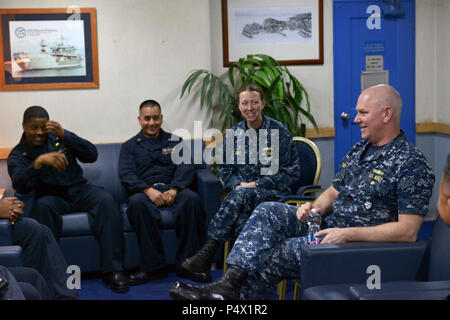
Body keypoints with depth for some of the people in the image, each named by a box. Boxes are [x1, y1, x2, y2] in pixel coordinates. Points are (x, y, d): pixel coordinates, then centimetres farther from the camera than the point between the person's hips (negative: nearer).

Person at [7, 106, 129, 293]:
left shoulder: (59, 138, 8)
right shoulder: (17, 156, 2)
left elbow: (92, 155, -4)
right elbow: (20, 186, -19)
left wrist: (64, 134, -16)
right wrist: (39, 161, -36)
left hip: (80, 190, 2)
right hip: (53, 198, -2)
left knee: (106, 200, -28)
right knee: (43, 205, -36)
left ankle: (112, 270, -31)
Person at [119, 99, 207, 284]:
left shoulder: (175, 142, 22)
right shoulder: (129, 146, 19)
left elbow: (185, 167, 6)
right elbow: (126, 174, 2)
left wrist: (174, 189, -15)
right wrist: (148, 190, -17)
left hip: (172, 188, 1)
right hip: (144, 191, -1)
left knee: (191, 198, -33)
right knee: (137, 202, -37)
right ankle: (153, 267, -33)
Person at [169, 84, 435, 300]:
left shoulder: (411, 164, -14)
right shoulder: (359, 151, 15)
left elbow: (408, 231, -19)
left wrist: (348, 234, -24)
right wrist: (314, 207, -2)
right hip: (328, 226, 8)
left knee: (267, 258, -20)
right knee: (269, 212, -14)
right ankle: (229, 284, -27)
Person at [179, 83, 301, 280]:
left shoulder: (278, 131, 0)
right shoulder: (234, 134, 13)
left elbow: (290, 174, -3)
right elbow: (225, 170, 17)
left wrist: (255, 184, -13)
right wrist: (237, 184, -8)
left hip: (276, 194, -3)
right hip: (244, 192, 3)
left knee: (242, 195, -36)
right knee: (241, 216, -35)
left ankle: (208, 252, -37)